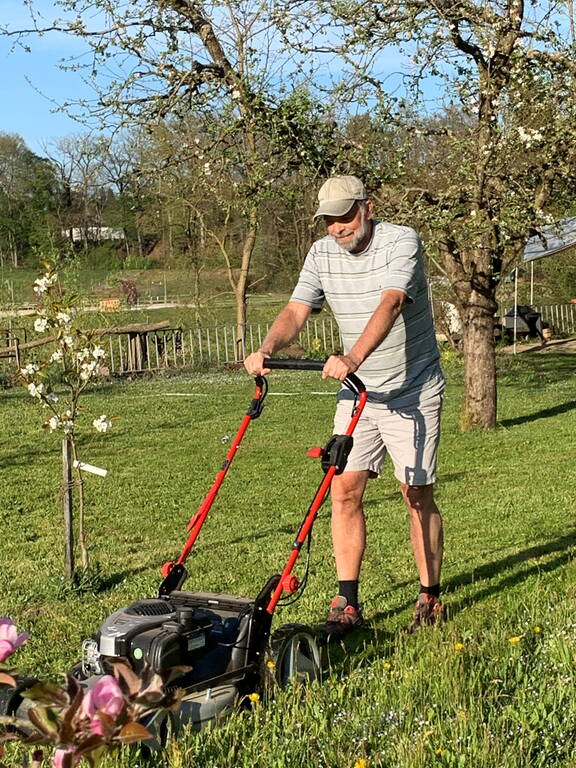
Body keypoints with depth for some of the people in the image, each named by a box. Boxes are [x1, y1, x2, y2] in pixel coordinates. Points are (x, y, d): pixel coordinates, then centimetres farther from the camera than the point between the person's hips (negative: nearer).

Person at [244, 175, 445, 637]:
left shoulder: (401, 242, -16)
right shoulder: (322, 254, 2)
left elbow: (389, 305, -32)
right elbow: (297, 311, -4)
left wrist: (352, 359, -47)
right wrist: (268, 349, -25)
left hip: (413, 393, -5)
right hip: (359, 392, 5)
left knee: (417, 495, -1)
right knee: (344, 490, -2)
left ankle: (430, 599, 15)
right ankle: (347, 604, 5)